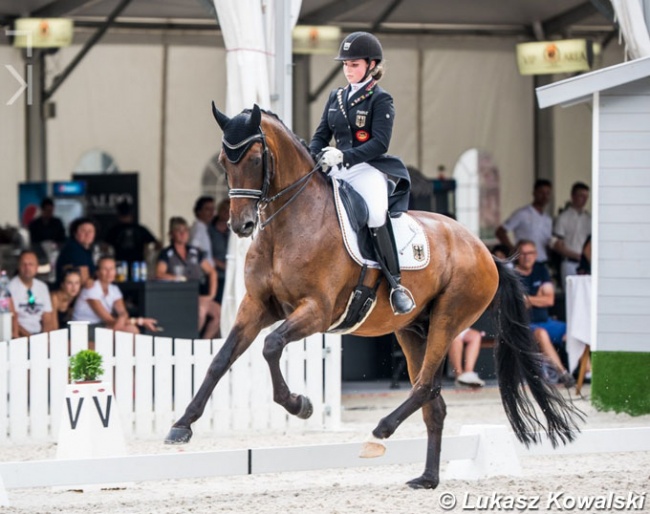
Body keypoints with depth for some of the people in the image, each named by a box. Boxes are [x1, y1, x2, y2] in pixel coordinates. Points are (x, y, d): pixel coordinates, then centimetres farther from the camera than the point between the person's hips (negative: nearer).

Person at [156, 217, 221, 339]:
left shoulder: (195, 252, 19)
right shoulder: (166, 254, 4)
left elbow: (212, 272, 22)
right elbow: (159, 274, -12)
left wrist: (212, 294, 10)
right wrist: (177, 278, -22)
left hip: (199, 295, 5)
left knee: (218, 311, -22)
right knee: (202, 310, -33)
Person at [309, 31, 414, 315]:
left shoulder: (380, 100, -1)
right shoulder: (336, 98, 17)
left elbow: (379, 143, -12)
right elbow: (321, 135, 16)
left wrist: (344, 156, -23)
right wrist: (313, 159, -5)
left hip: (368, 170, -7)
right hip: (337, 173, 7)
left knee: (376, 214, -30)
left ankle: (396, 284, -22)